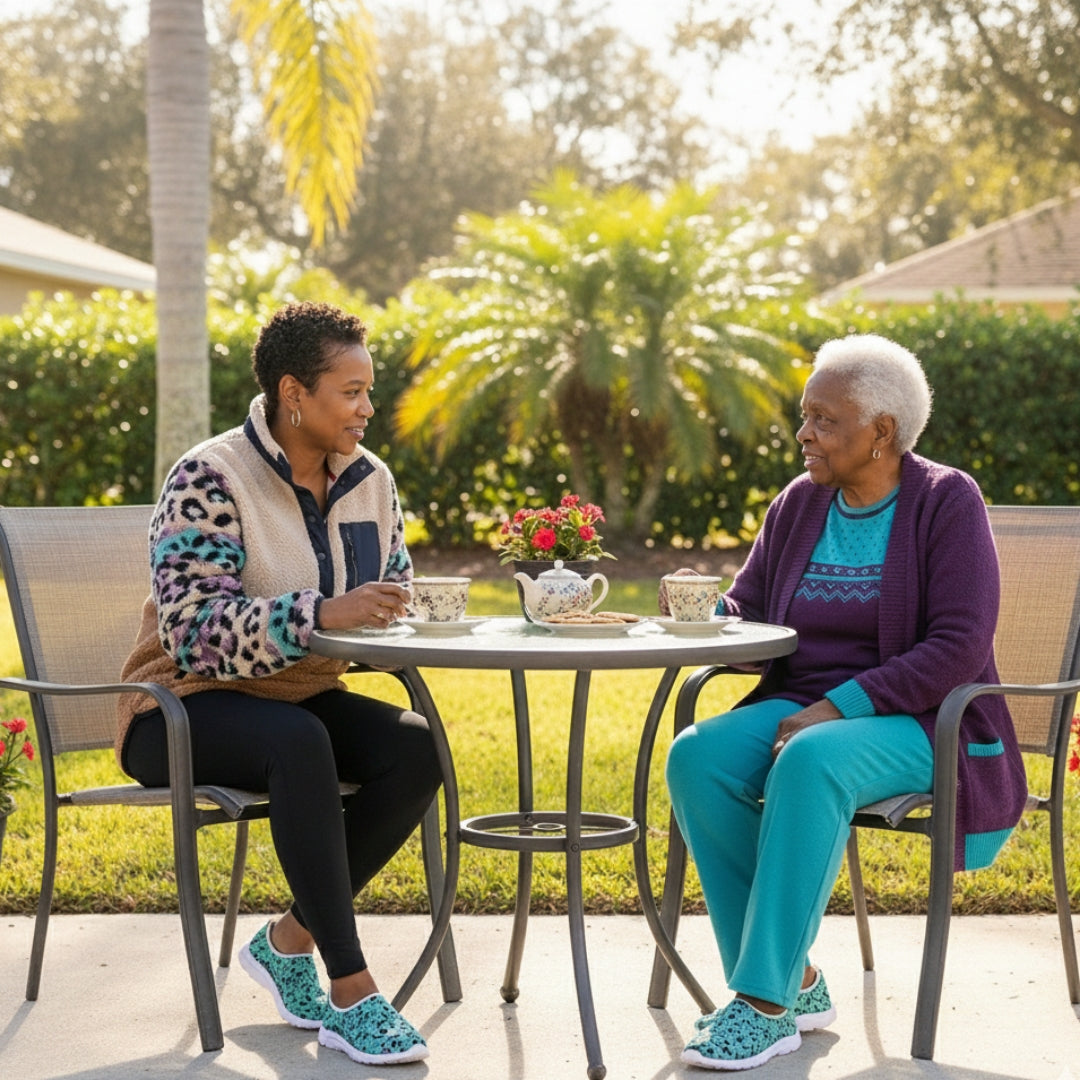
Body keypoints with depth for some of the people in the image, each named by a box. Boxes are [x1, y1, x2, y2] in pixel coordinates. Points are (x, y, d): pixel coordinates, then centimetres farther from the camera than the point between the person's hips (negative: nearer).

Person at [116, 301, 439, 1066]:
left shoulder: (369, 480, 4)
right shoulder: (210, 479, -17)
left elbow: (395, 594, 13)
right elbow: (193, 629, -26)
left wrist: (387, 608, -12)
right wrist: (322, 614, -37)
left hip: (301, 699, 7)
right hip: (187, 708, -6)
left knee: (416, 748, -22)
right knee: (299, 743, -37)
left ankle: (290, 940, -7)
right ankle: (351, 992, -32)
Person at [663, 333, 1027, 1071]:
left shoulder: (946, 502, -6)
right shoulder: (799, 505, 11)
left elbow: (960, 647, -15)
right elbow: (745, 615, 14)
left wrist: (843, 706, -22)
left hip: (917, 724, -6)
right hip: (803, 709, 6)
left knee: (811, 764, -38)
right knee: (697, 757, -25)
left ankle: (767, 1005, -31)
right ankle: (793, 981, -17)